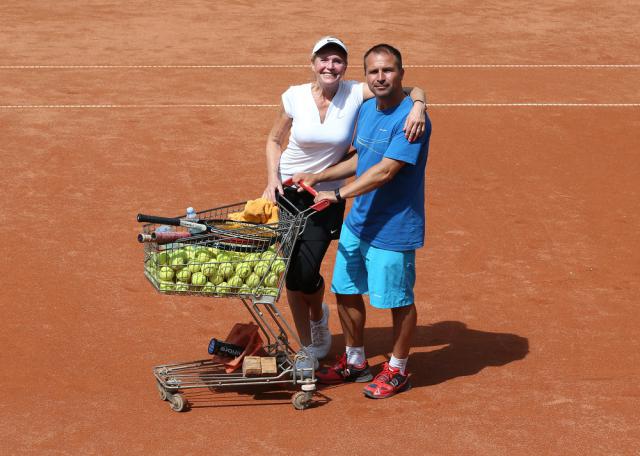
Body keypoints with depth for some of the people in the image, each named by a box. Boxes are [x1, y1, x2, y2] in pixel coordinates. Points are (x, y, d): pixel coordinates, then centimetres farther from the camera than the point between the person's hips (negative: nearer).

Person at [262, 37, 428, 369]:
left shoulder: (356, 94, -11)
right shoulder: (295, 97, -8)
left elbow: (411, 89, -12)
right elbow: (274, 140, 6)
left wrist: (417, 105, -34)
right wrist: (272, 179, -8)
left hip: (328, 196, -1)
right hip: (288, 191, 1)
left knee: (306, 274, -7)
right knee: (293, 275, 1)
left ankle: (318, 316, 31)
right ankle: (308, 348, 21)